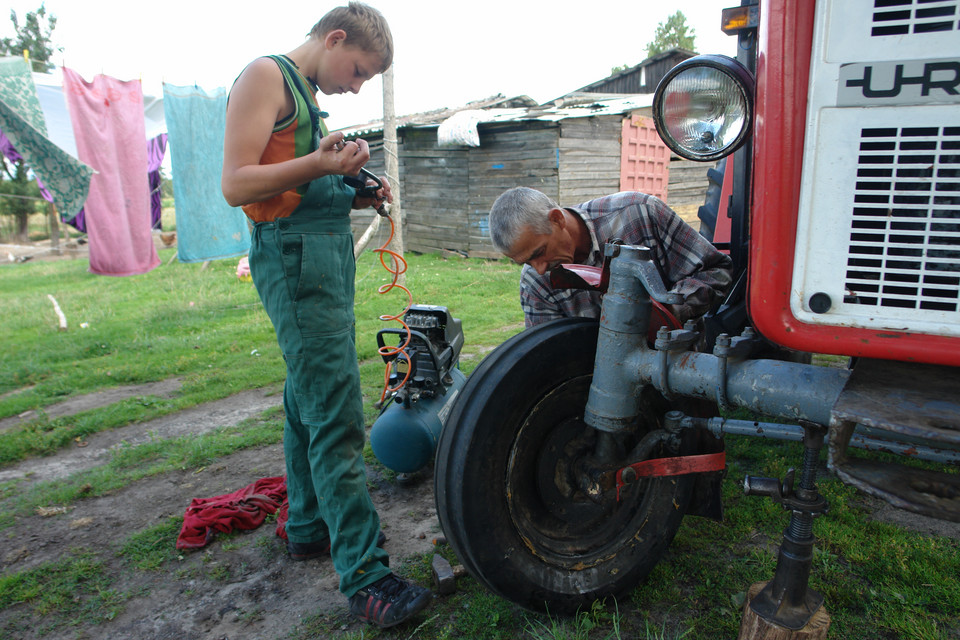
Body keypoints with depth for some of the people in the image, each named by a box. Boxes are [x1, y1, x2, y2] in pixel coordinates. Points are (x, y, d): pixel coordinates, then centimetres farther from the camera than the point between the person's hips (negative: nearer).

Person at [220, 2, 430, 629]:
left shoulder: (309, 96, 23)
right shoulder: (266, 76, -5)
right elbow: (236, 184, -14)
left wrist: (355, 196, 10)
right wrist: (318, 164, -24)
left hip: (330, 249, 10)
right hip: (294, 254, -10)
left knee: (310, 400, 14)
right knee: (337, 417, -13)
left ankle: (310, 528, 26)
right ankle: (365, 576, -8)